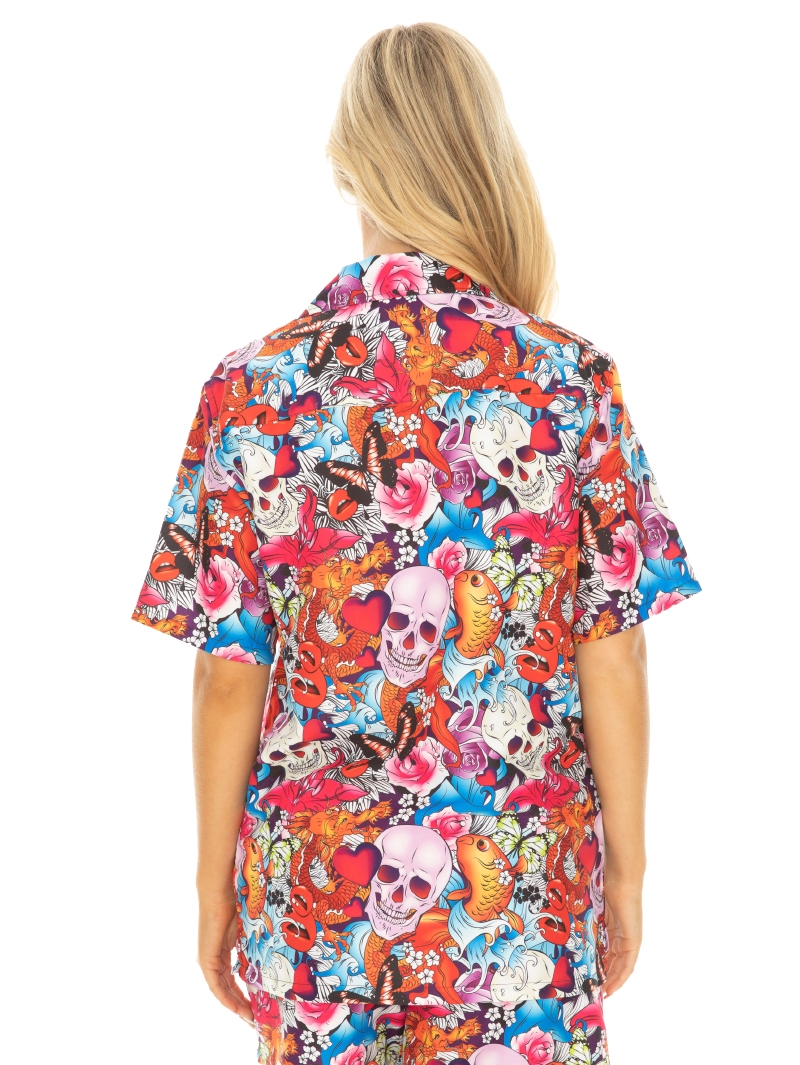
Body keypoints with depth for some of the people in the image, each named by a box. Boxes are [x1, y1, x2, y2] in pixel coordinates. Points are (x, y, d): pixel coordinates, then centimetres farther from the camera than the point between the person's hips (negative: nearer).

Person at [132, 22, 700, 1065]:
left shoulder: (255, 387, -10)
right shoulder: (573, 380, -11)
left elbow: (231, 677, -7)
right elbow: (613, 663, -7)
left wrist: (216, 884, 6)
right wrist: (627, 871, 6)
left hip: (315, 892, 0)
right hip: (527, 892, 0)